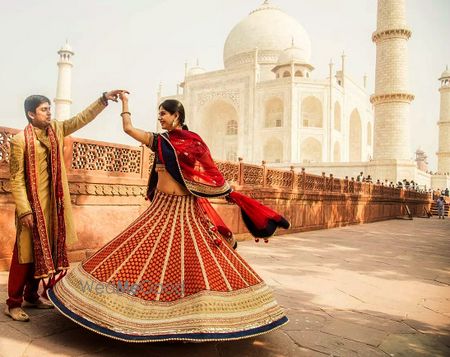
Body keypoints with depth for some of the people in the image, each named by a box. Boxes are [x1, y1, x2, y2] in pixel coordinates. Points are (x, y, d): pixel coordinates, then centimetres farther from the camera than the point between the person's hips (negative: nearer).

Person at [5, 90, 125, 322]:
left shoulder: (55, 130, 5)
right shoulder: (20, 140, -12)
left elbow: (82, 118, 3)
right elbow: (16, 178, -13)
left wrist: (104, 99, -6)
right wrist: (24, 210, -17)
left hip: (52, 203, 6)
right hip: (32, 205, -6)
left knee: (43, 251, 13)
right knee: (26, 253, 0)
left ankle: (31, 296, 28)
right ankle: (13, 303, 14)